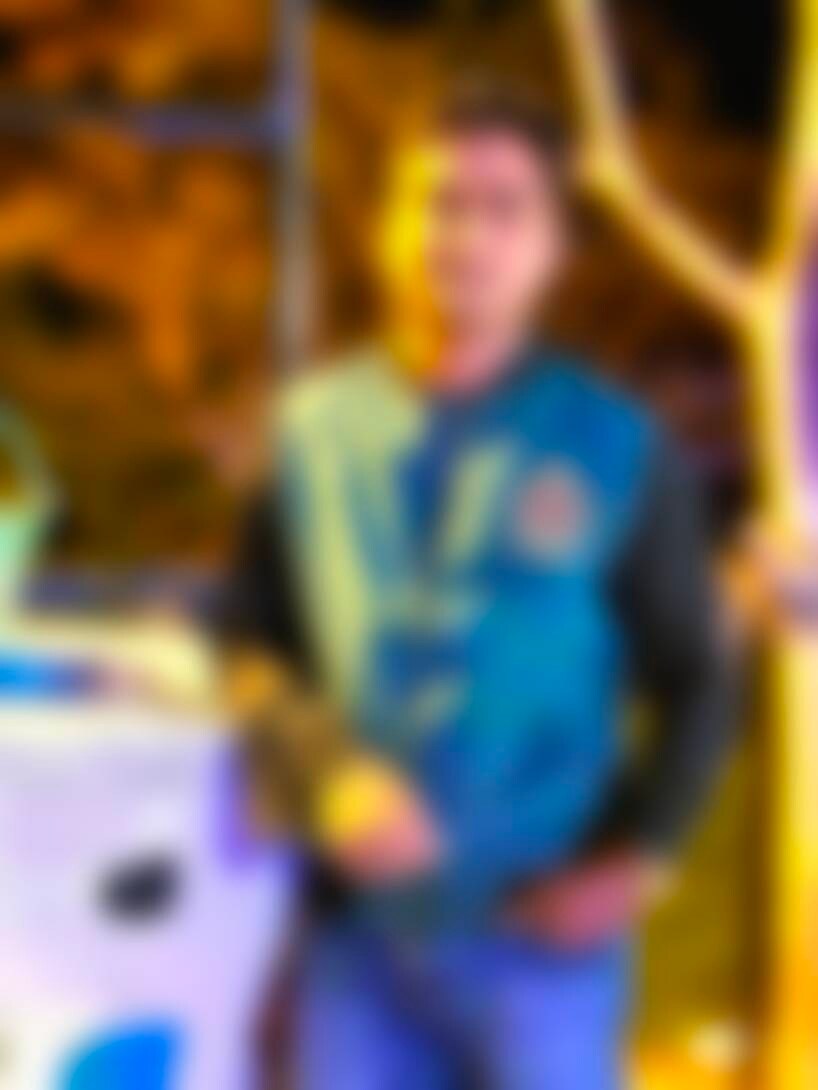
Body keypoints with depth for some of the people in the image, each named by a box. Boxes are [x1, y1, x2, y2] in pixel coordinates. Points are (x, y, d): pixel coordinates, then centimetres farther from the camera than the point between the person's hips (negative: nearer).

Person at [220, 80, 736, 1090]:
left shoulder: (618, 446, 0)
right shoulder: (313, 427, 3)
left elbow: (696, 683, 5)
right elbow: (251, 645, 6)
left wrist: (635, 856, -8)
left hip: (541, 930, -1)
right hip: (353, 927, 2)